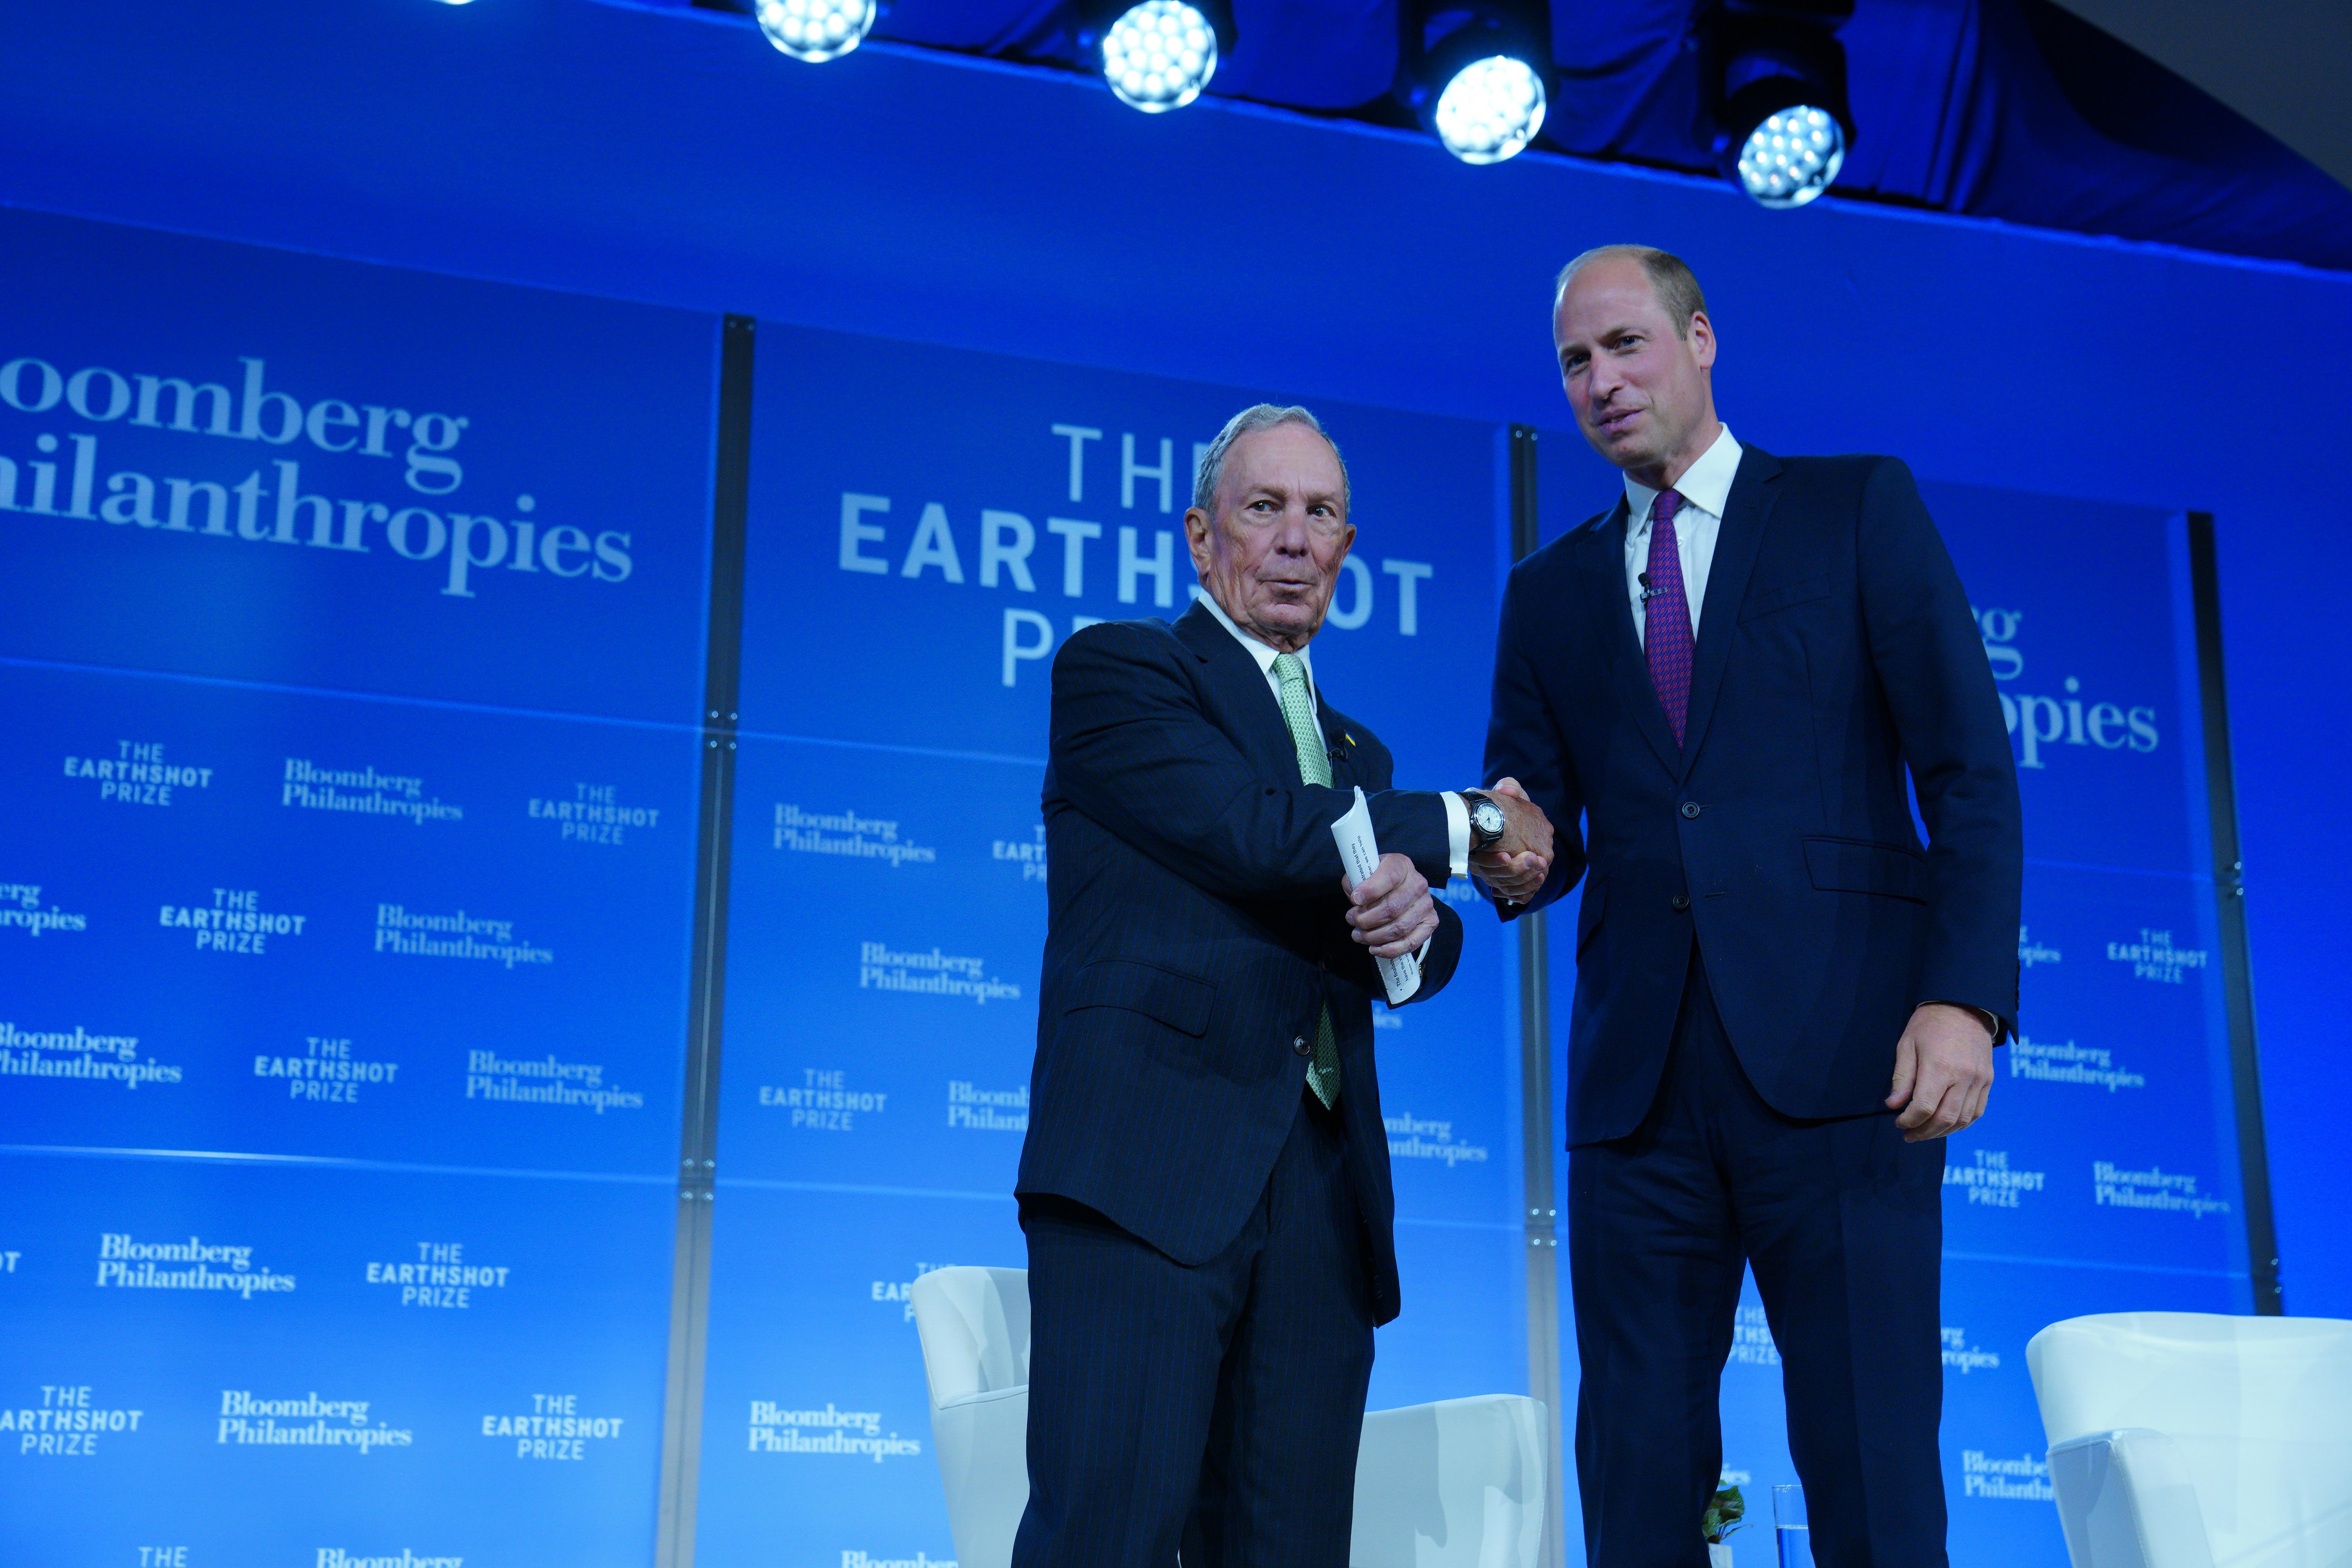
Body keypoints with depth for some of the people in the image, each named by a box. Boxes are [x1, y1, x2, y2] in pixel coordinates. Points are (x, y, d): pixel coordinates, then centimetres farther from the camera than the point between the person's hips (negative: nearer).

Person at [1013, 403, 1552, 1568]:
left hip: (1323, 1194, 6)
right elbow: (1248, 829, -9)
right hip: (1149, 1161, -6)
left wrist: (1413, 915, -6)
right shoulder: (1114, 670, 6)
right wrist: (1468, 826, 1)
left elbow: (1421, 963, 19)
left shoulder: (1356, 751, 28)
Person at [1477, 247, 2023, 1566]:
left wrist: (1967, 996, -12)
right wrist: (1520, 860, -8)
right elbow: (1538, 820, 17)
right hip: (1640, 1083, 4)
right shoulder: (1551, 592, 19)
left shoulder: (1859, 508, 8)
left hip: (1840, 1061, -4)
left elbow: (1971, 768, 1)